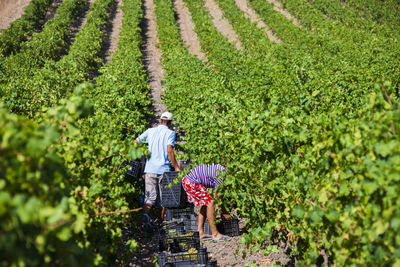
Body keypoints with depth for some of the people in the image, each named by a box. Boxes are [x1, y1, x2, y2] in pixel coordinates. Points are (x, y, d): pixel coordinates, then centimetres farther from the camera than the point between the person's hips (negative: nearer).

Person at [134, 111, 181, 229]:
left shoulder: (150, 131, 11)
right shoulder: (170, 133, -1)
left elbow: (135, 142, 10)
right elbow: (169, 150, -14)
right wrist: (176, 167, -9)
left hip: (150, 169, 3)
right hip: (164, 169, -3)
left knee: (150, 195, 1)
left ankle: (146, 214, -26)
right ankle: (161, 220, 13)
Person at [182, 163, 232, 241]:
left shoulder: (223, 170, 14)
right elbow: (217, 197, -10)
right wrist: (224, 213, 3)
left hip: (186, 180, 11)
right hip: (191, 182, -11)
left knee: (205, 205, 14)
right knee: (210, 203, -9)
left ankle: (200, 232, 13)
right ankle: (215, 234, -5)